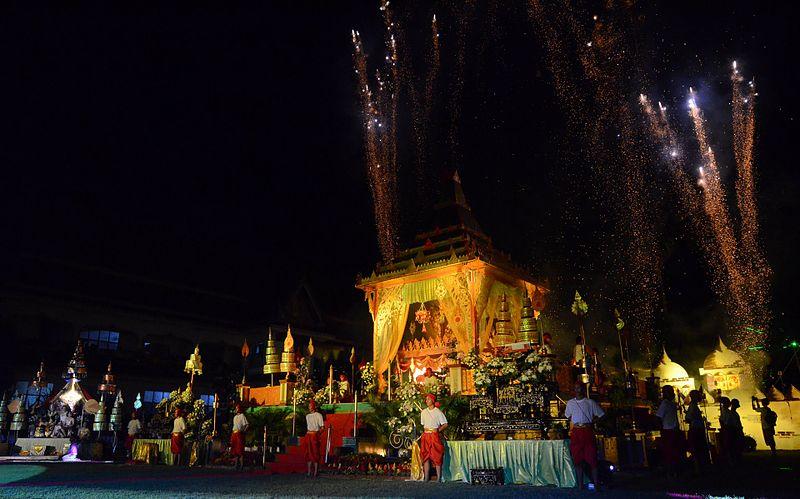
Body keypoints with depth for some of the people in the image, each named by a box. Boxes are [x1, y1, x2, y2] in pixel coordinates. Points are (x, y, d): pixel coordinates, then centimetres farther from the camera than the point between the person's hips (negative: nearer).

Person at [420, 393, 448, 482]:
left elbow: (445, 424, -3)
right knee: (425, 456, 3)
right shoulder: (424, 412, 12)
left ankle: (439, 477, 2)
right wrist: (426, 429, 6)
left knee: (437, 456, -4)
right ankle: (426, 477, 8)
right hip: (426, 436, 5)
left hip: (435, 435, -5)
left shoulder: (438, 412, -2)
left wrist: (438, 430, -14)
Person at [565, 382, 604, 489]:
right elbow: (567, 416, 25)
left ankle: (595, 483, 2)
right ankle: (580, 484, 8)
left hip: (588, 431, -2)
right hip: (575, 432, 3)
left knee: (591, 458, -4)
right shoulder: (570, 403, 12)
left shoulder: (590, 402, 3)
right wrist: (574, 423, 12)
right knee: (577, 458, 3)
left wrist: (591, 422, 0)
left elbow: (601, 414, 8)